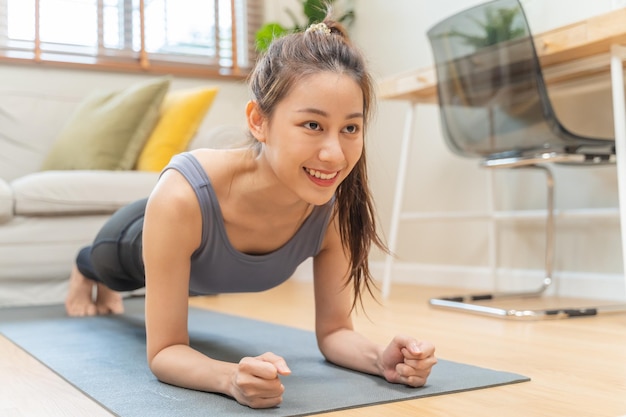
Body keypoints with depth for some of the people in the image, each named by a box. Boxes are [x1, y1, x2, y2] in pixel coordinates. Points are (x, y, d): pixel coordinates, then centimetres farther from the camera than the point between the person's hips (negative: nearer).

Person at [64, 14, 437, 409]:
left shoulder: (338, 205, -38)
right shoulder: (181, 197, -50)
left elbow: (334, 330, -27)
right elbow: (165, 352, -41)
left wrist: (382, 358, -48)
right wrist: (231, 377, -61)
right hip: (141, 239, -4)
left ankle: (108, 286, 75)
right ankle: (84, 272, 71)